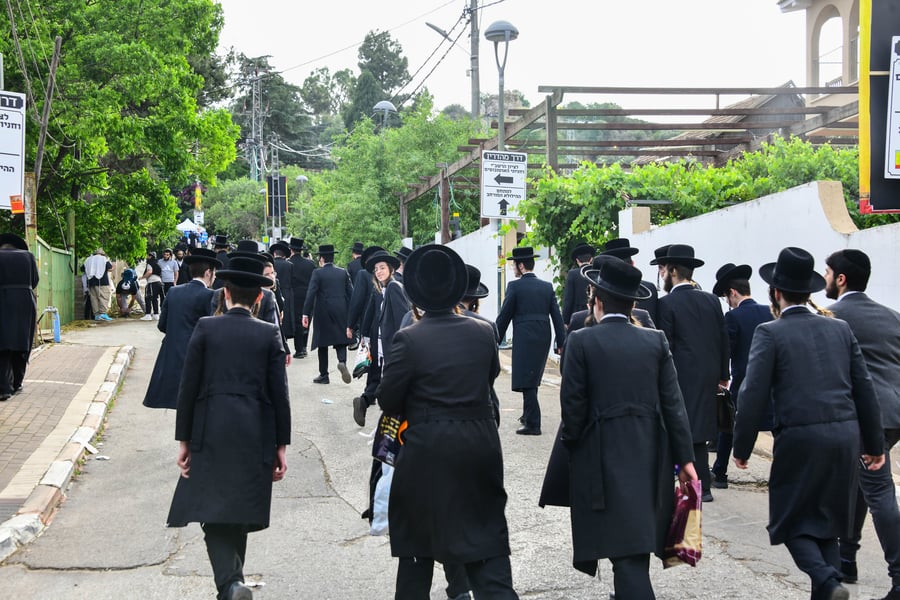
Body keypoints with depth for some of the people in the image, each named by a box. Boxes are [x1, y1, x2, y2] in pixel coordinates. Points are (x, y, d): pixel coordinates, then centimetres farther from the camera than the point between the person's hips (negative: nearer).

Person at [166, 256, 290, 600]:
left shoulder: (205, 328, -1)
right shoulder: (269, 334, 1)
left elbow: (188, 386, -2)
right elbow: (279, 394, 0)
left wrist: (183, 439, 5)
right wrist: (281, 445, 7)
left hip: (211, 434, -2)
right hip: (255, 437, 2)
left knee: (213, 514, -1)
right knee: (239, 512, 15)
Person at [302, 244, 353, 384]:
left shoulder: (317, 273, -6)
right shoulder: (343, 273, 6)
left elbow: (311, 294, -13)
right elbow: (351, 293, 5)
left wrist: (306, 314, -13)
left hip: (323, 312, -3)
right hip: (341, 312, 3)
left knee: (322, 343, 7)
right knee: (340, 340, 10)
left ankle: (324, 375, 10)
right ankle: (342, 361, -20)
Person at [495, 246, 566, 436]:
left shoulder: (515, 286, -7)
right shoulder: (547, 287, 9)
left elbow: (504, 316, -5)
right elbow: (557, 316, 7)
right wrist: (561, 342, 9)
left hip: (524, 340, -6)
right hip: (543, 340, 6)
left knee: (526, 382, -4)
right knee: (533, 380, 20)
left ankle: (533, 424, -7)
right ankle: (528, 415, 31)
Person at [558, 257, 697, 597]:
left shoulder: (581, 342, -7)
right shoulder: (656, 341, 3)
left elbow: (573, 404, -7)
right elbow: (673, 403, 2)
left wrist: (571, 443, 9)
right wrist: (685, 457, 5)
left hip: (604, 453, -4)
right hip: (650, 453, 4)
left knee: (625, 545, -4)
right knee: (637, 534, 19)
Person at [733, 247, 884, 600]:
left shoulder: (769, 333, -5)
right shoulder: (840, 329, 10)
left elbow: (753, 396, -9)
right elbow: (864, 389, 11)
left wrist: (742, 448, 0)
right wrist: (874, 444, 18)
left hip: (800, 438, -5)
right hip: (845, 437, 5)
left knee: (792, 523, 7)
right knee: (826, 524, 17)